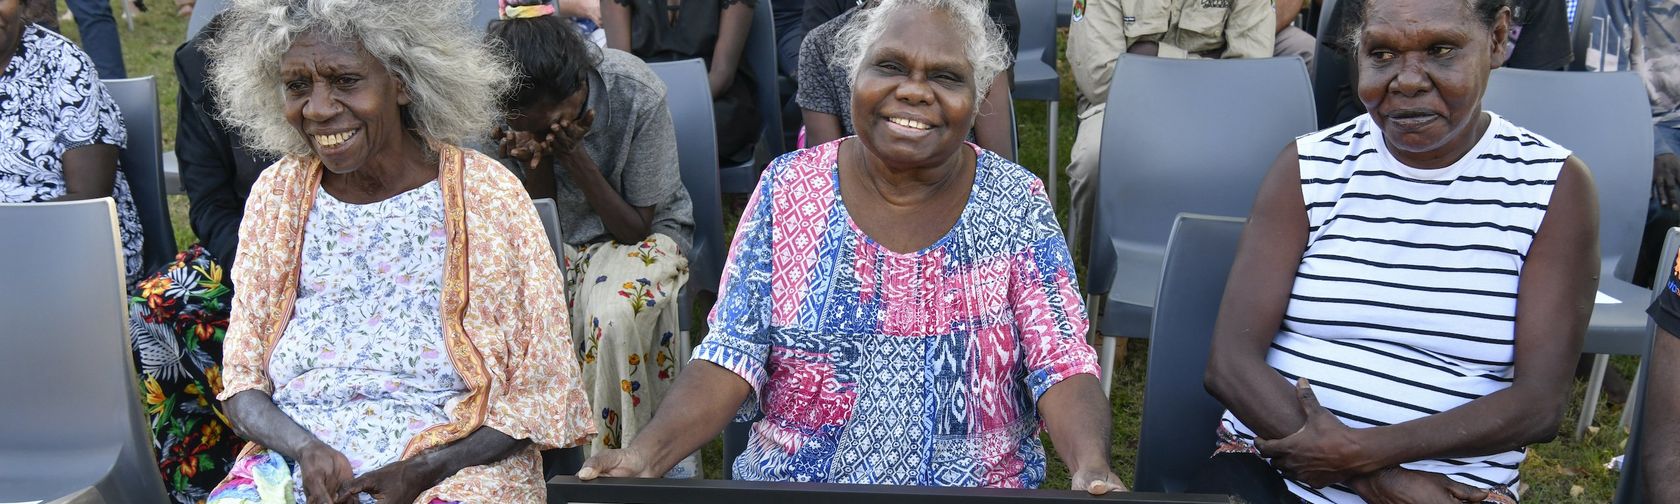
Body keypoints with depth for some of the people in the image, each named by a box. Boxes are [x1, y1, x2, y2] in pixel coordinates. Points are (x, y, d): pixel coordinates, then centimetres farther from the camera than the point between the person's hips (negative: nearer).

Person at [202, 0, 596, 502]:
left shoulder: (486, 194, -4)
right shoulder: (276, 195, 6)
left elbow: (539, 391, -3)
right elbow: (241, 384, 8)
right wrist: (305, 449, -11)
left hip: (457, 460, -2)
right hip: (296, 451, 3)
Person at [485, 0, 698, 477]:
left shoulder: (637, 94, -24)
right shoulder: (498, 107, -16)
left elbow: (636, 227, -15)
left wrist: (573, 155, -28)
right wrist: (536, 163, -28)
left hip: (638, 233, -3)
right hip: (553, 238, 3)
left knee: (613, 316, -34)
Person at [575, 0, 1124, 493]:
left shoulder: (1016, 203, -3)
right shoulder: (787, 190, -2)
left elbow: (1061, 369, -6)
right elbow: (733, 355, -5)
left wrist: (1093, 469, -25)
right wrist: (648, 451, -21)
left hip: (978, 481, 1)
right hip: (795, 479, -1)